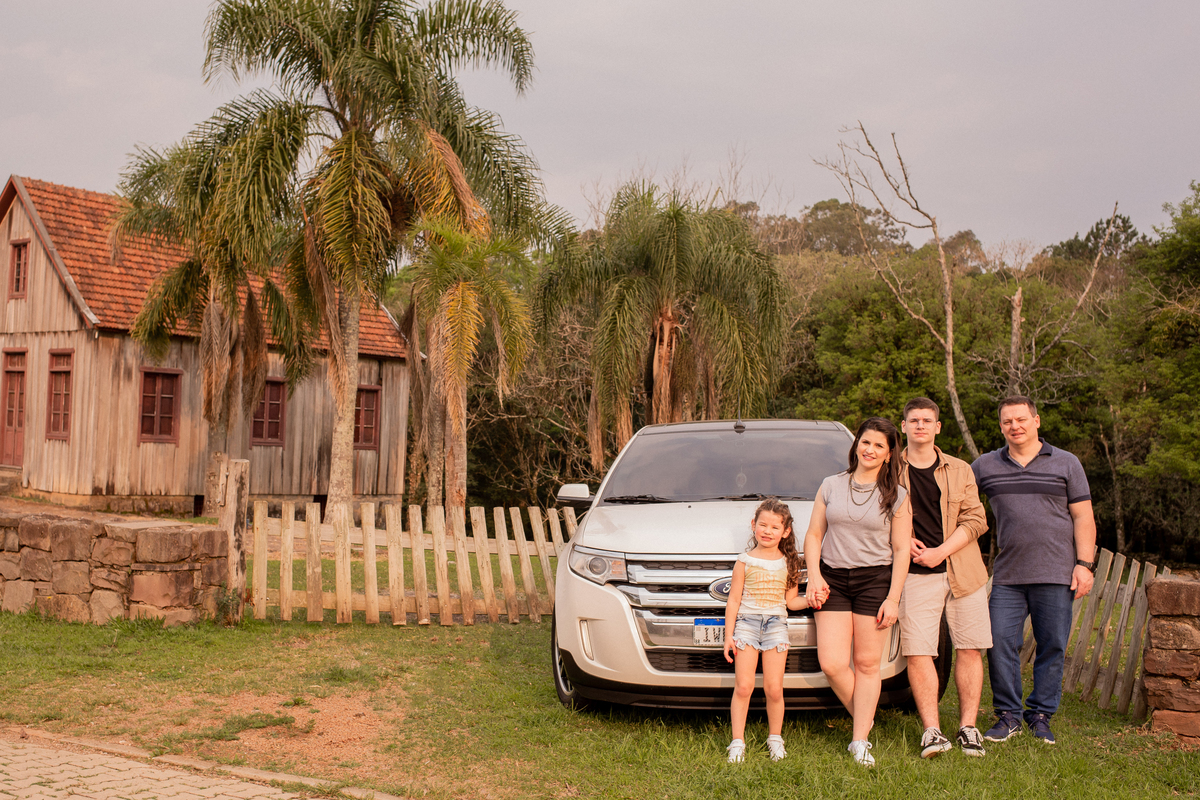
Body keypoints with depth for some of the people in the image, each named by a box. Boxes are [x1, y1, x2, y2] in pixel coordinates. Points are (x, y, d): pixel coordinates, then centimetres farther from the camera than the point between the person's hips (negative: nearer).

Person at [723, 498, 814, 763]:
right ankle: (737, 742, 3)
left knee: (773, 689, -1)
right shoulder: (745, 561, 1)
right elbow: (733, 600, 3)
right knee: (743, 686, -6)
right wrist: (729, 635, -1)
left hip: (776, 625, 1)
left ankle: (775, 738, 17)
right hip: (746, 623, -1)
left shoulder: (789, 563, 7)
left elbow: (790, 600, 11)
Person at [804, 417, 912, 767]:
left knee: (867, 663, 1)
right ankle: (865, 718, 16)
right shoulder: (831, 486, 9)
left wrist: (893, 599, -6)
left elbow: (901, 550, 1)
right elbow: (813, 536, 10)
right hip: (832, 580, 2)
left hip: (875, 580, -1)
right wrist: (814, 577, -3)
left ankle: (860, 741, 9)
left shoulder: (897, 496, 3)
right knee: (831, 663, -8)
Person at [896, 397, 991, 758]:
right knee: (917, 652, -8)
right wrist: (903, 542, -7)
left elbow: (975, 520, 4)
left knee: (970, 649, 2)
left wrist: (941, 552, -9)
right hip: (915, 576, -1)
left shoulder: (960, 470, 11)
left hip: (963, 572, 2)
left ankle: (968, 728, 12)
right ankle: (932, 731, -2)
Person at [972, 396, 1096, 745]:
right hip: (1007, 576, 1)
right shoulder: (985, 466, 9)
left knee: (1052, 647, 2)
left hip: (1056, 574, -1)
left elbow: (1083, 518, 4)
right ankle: (1008, 715, 10)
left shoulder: (1065, 464, 6)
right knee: (1000, 644, -3)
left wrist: (1084, 564, -5)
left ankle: (1041, 715, 15)